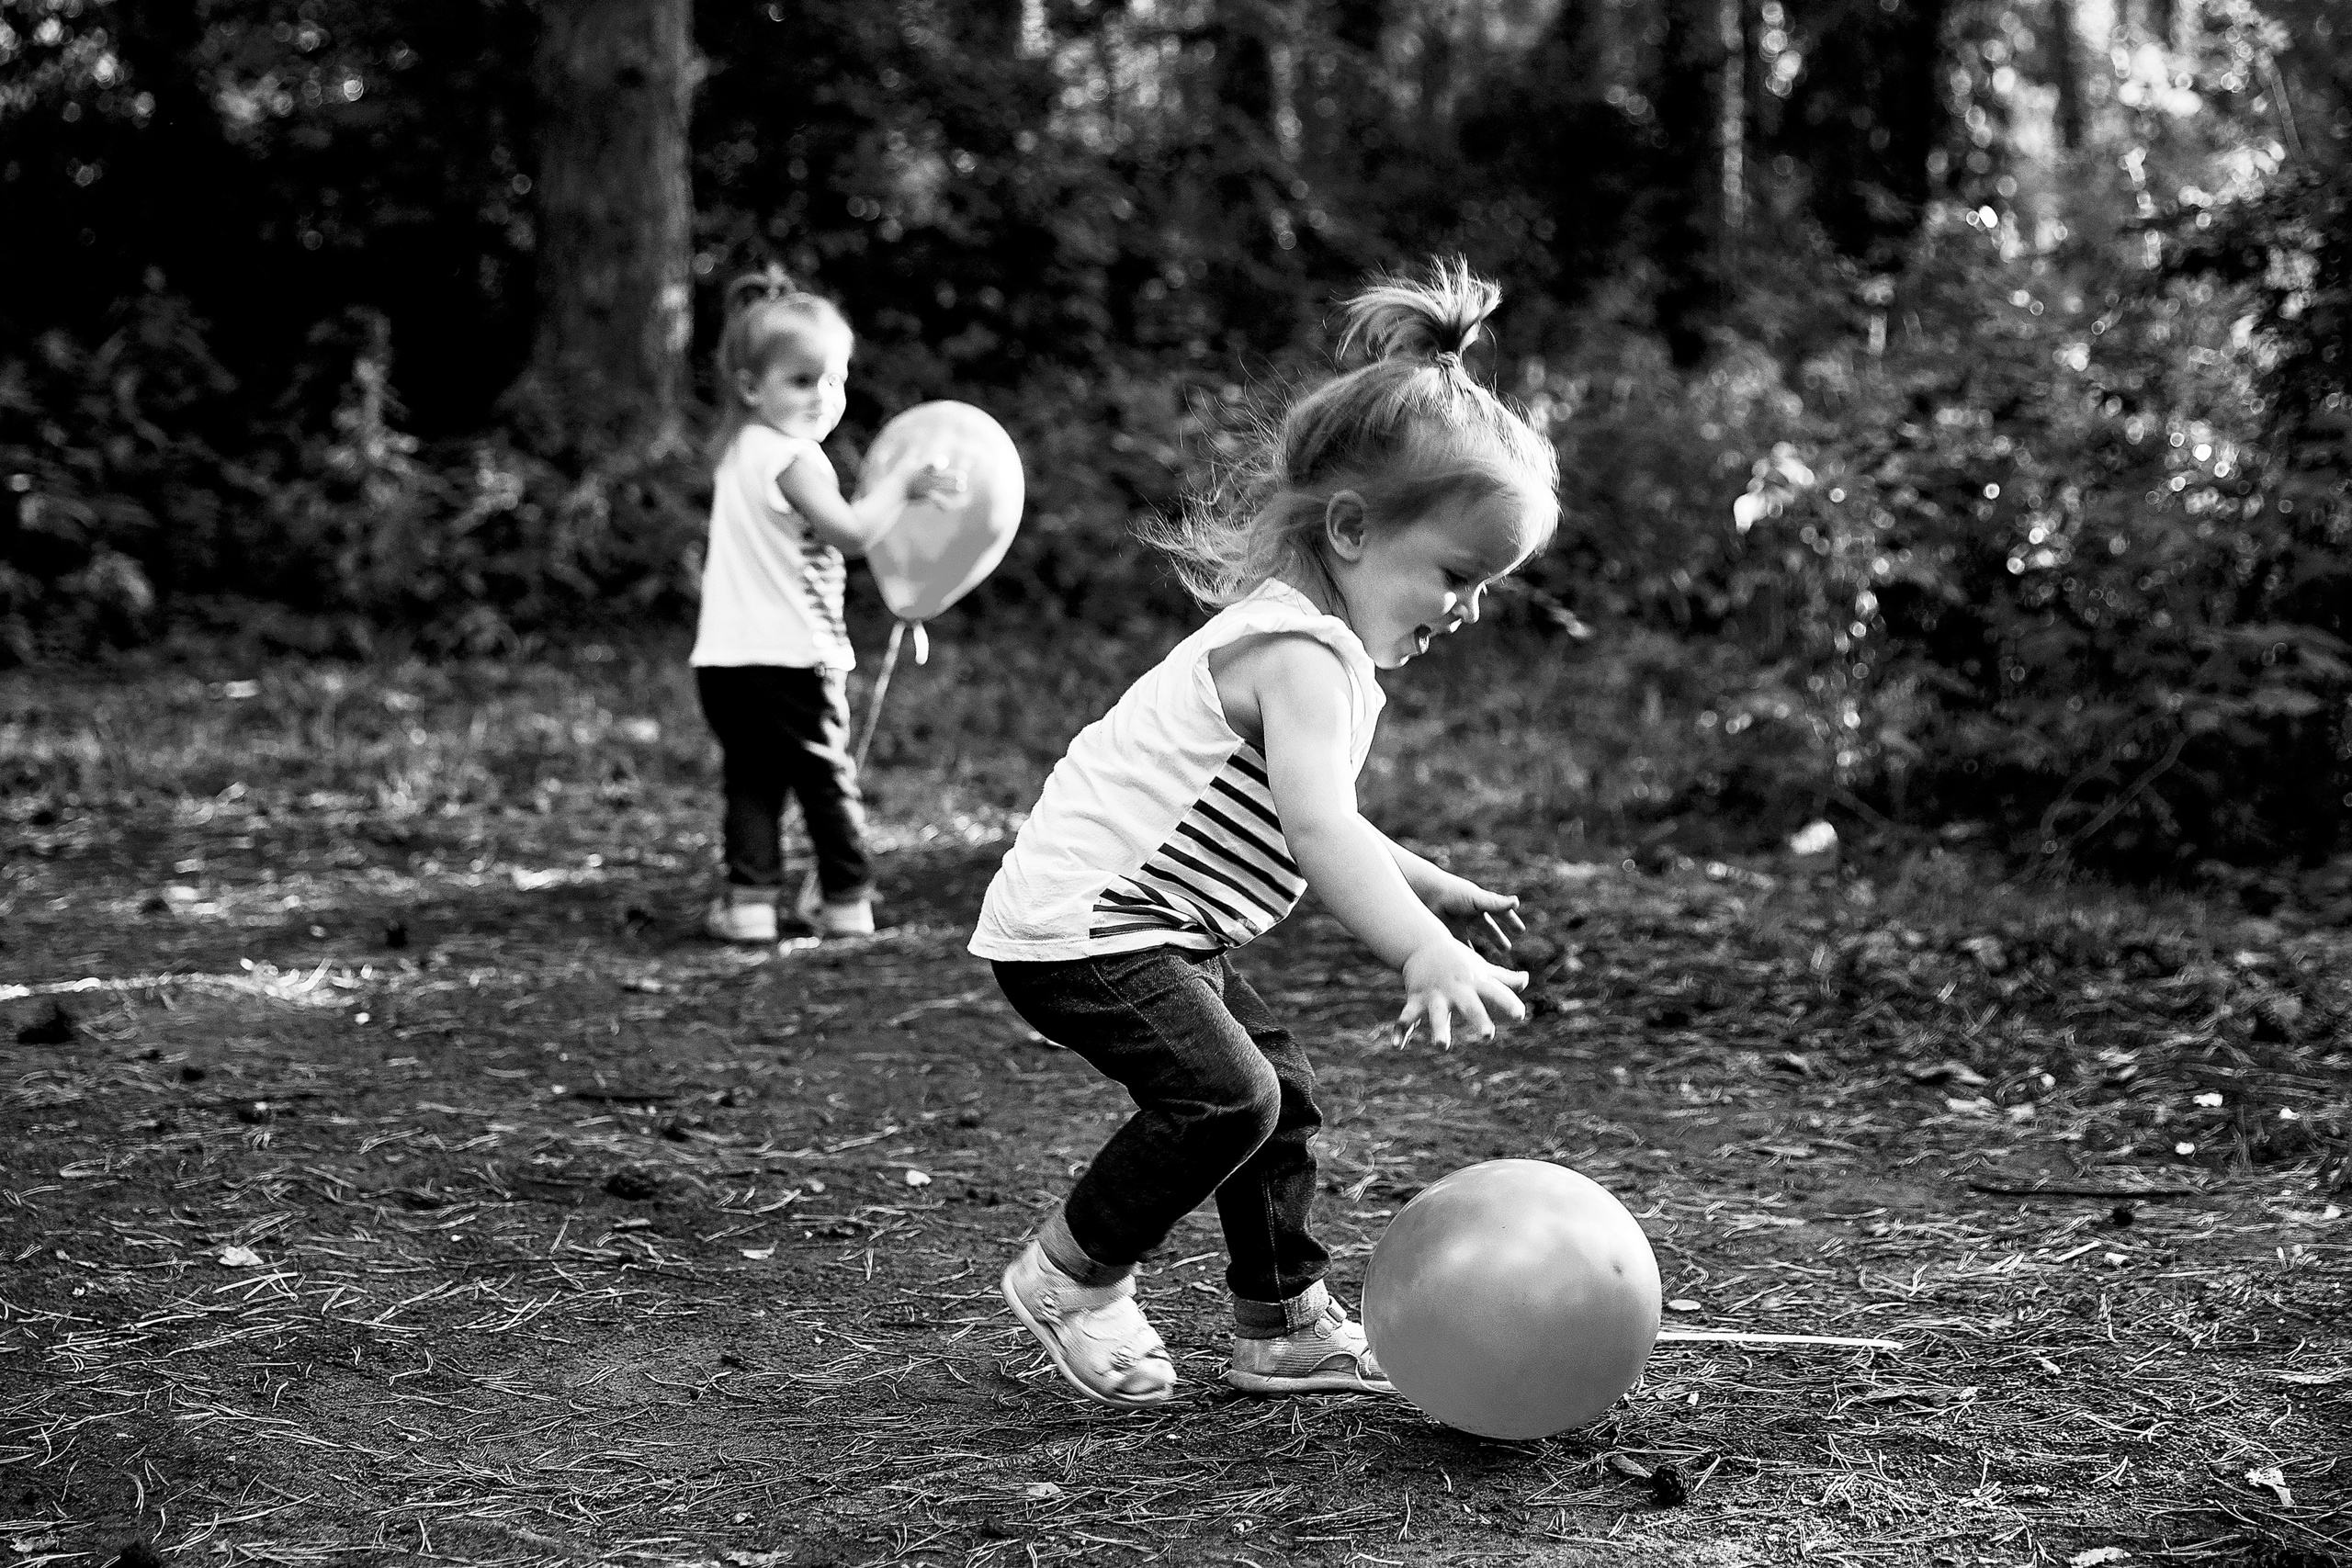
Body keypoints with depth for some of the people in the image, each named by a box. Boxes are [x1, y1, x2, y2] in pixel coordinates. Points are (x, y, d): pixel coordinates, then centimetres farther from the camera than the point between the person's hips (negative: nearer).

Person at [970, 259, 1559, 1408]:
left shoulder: (1313, 639, 12)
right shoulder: (1303, 655, -22)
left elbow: (1309, 822, 26)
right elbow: (1317, 830, -37)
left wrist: (1430, 886, 22)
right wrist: (1427, 954, -49)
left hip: (1151, 928, 11)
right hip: (1077, 927, -11)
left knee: (1279, 1094, 12)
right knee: (1222, 1095, -21)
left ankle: (1282, 1327, 23)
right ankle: (1070, 1274, 0)